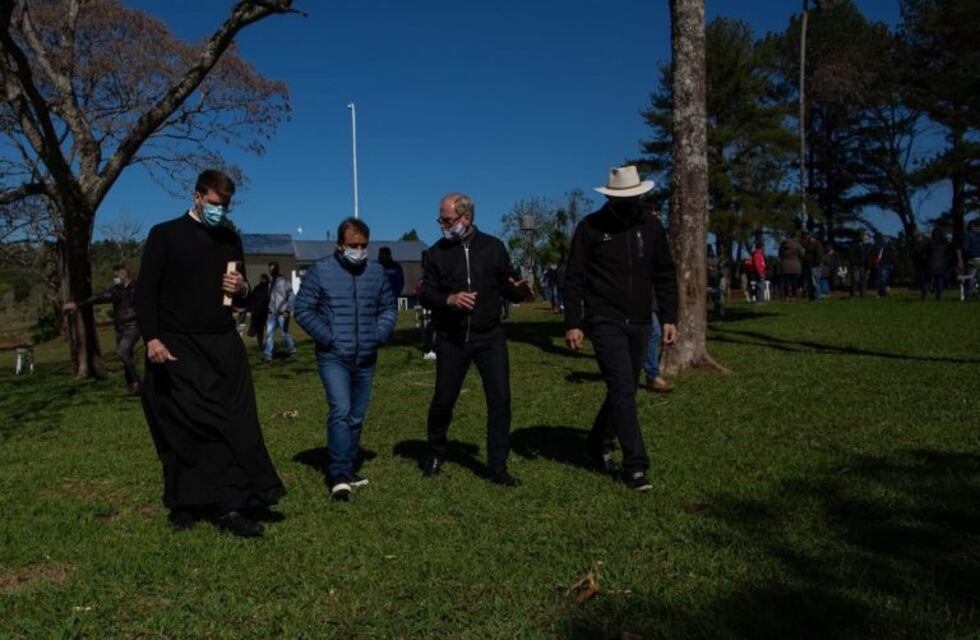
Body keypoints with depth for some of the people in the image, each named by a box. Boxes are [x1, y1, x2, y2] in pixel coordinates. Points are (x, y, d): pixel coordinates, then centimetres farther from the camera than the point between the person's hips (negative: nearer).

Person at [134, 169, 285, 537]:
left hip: (224, 347, 4)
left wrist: (242, 290, -3)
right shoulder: (165, 235, 0)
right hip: (179, 350, -4)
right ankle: (183, 505, 16)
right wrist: (151, 338, -17)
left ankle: (232, 506, 0)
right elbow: (145, 292, -4)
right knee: (183, 428, 1)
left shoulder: (230, 239, 14)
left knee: (235, 426, -4)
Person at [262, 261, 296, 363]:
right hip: (272, 313, 5)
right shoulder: (270, 282, 12)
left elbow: (291, 296, -9)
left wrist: (288, 310, -15)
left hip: (282, 313, -5)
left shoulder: (284, 281, -5)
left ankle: (292, 351, 20)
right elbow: (269, 297, 17)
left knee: (285, 334, 1)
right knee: (269, 334, -4)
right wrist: (268, 309, 13)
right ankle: (267, 355, -4)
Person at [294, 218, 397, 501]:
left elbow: (389, 308, 15)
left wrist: (380, 334, 0)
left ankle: (349, 469, 26)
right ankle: (339, 475, -12)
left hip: (366, 359, 5)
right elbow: (302, 309, -4)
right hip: (333, 357, -4)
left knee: (356, 417, 12)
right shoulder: (321, 270, -5)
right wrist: (326, 337, -11)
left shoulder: (377, 272, 6)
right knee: (340, 411, -17)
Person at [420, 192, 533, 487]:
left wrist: (519, 291, -16)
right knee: (443, 399, 6)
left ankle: (498, 467, 5)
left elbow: (506, 285, 6)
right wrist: (450, 300, -20)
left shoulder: (493, 247, 4)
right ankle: (436, 454, 31)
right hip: (451, 339, 0)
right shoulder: (437, 252, 3)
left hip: (489, 337, 0)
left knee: (500, 398, -5)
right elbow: (426, 293, -1)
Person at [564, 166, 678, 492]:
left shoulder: (651, 226, 6)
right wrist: (572, 324, -8)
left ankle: (598, 444, 33)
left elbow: (665, 276, 10)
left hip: (639, 323, 5)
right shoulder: (591, 227, -5)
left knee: (624, 390, 12)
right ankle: (636, 465, -7)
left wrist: (669, 318, 4)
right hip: (605, 321, -4)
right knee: (623, 389, -11)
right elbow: (574, 278, -3)